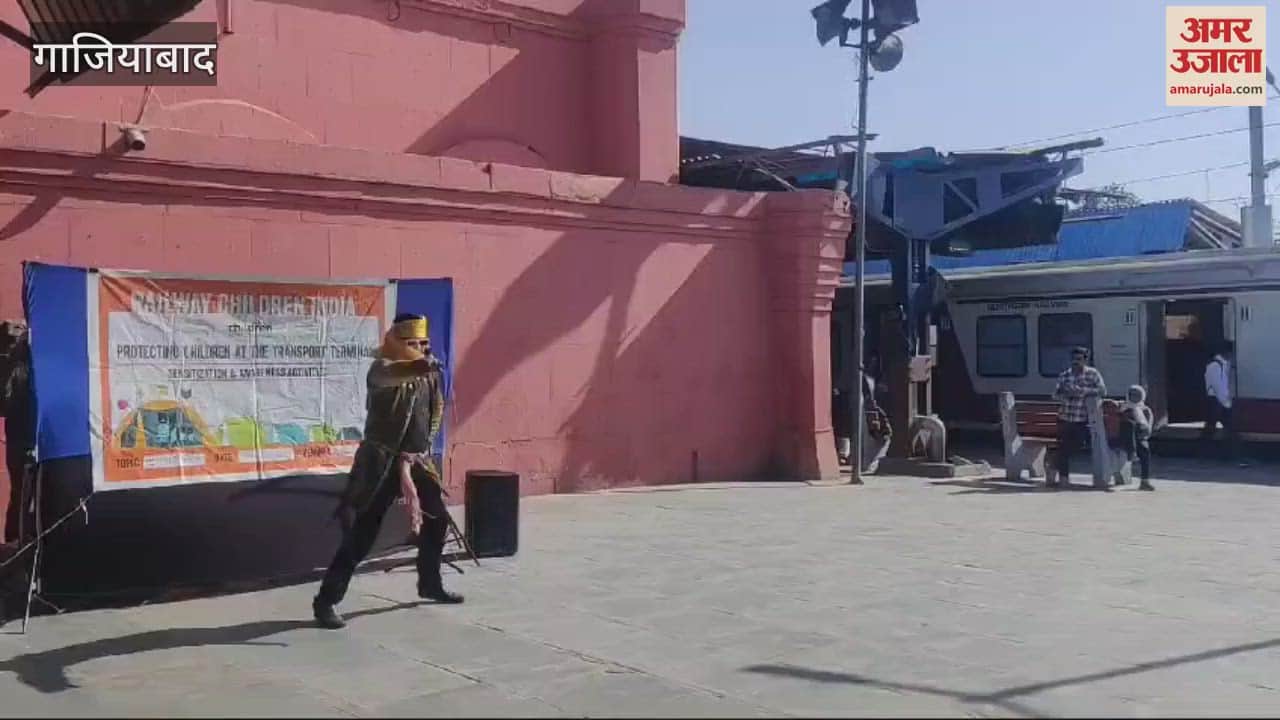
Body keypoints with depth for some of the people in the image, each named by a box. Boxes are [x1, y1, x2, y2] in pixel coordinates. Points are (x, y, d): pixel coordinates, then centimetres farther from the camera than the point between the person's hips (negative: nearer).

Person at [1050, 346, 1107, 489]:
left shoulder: (1093, 374, -1)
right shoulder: (1064, 375, 8)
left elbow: (1102, 390, -12)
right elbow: (1055, 394, 6)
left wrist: (1082, 390, -23)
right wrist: (1066, 395, -16)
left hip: (1084, 420, -3)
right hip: (1065, 418, 3)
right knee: (1063, 449, -1)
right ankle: (1063, 478, 9)